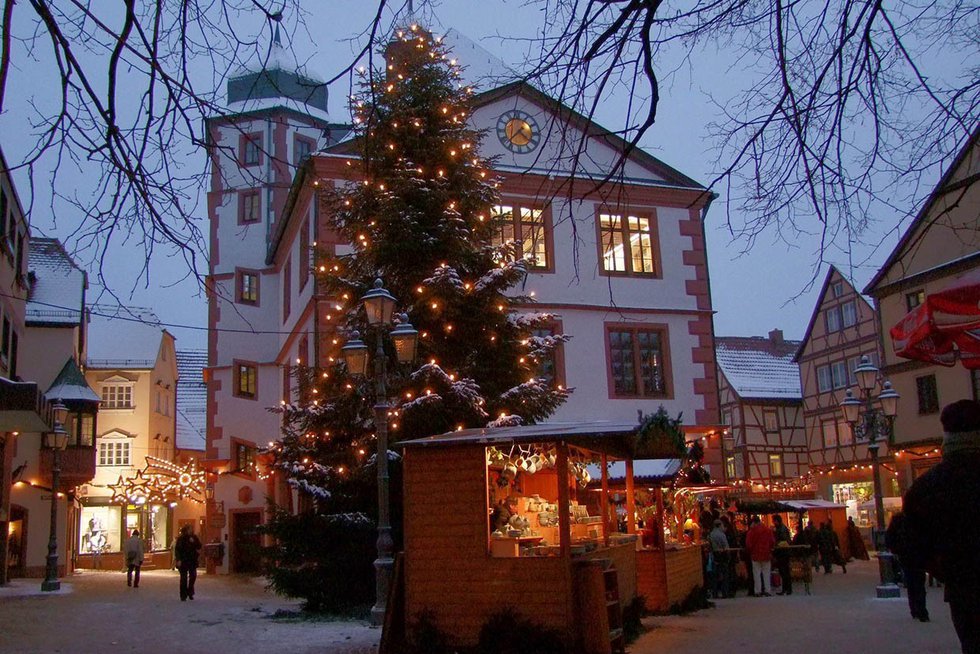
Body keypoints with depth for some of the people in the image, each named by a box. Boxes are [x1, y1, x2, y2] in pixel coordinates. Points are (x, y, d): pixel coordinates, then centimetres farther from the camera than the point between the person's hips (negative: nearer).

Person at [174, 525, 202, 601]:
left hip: (192, 560, 3)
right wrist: (178, 560, -15)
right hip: (183, 560, -3)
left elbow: (199, 547, 1)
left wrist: (194, 542, -16)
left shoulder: (194, 537, 4)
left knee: (193, 576, -5)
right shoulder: (181, 538, -6)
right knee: (184, 578, 2)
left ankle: (190, 592, 13)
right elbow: (177, 549, -8)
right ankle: (183, 595, 10)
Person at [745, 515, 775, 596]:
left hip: (756, 555, -2)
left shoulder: (752, 531, -9)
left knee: (757, 573, 3)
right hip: (766, 554, 2)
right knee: (766, 573, 9)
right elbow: (773, 542, 4)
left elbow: (748, 544, -10)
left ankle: (758, 591, 1)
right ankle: (767, 590, 6)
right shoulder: (768, 530, 0)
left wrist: (750, 550, 9)